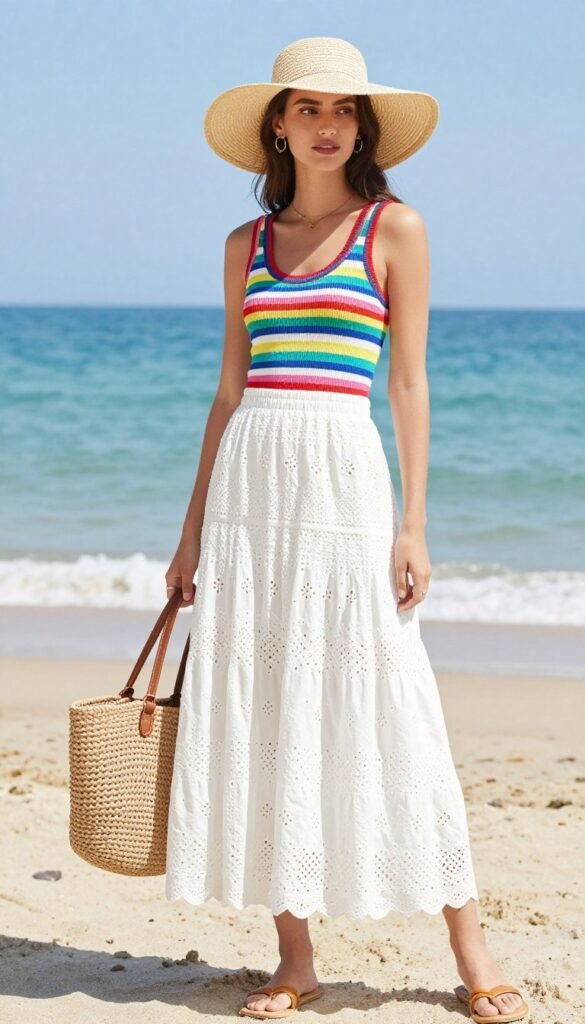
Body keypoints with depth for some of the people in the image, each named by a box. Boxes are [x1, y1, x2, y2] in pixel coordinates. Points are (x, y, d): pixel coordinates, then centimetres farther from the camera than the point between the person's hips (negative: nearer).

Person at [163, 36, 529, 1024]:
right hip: (248, 481, 4)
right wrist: (193, 527, 12)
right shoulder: (247, 244, 14)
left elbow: (408, 383, 0)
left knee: (382, 706, -5)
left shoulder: (394, 227, 3)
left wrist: (413, 523, -7)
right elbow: (229, 389, 15)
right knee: (258, 710, 3)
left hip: (345, 476, -4)